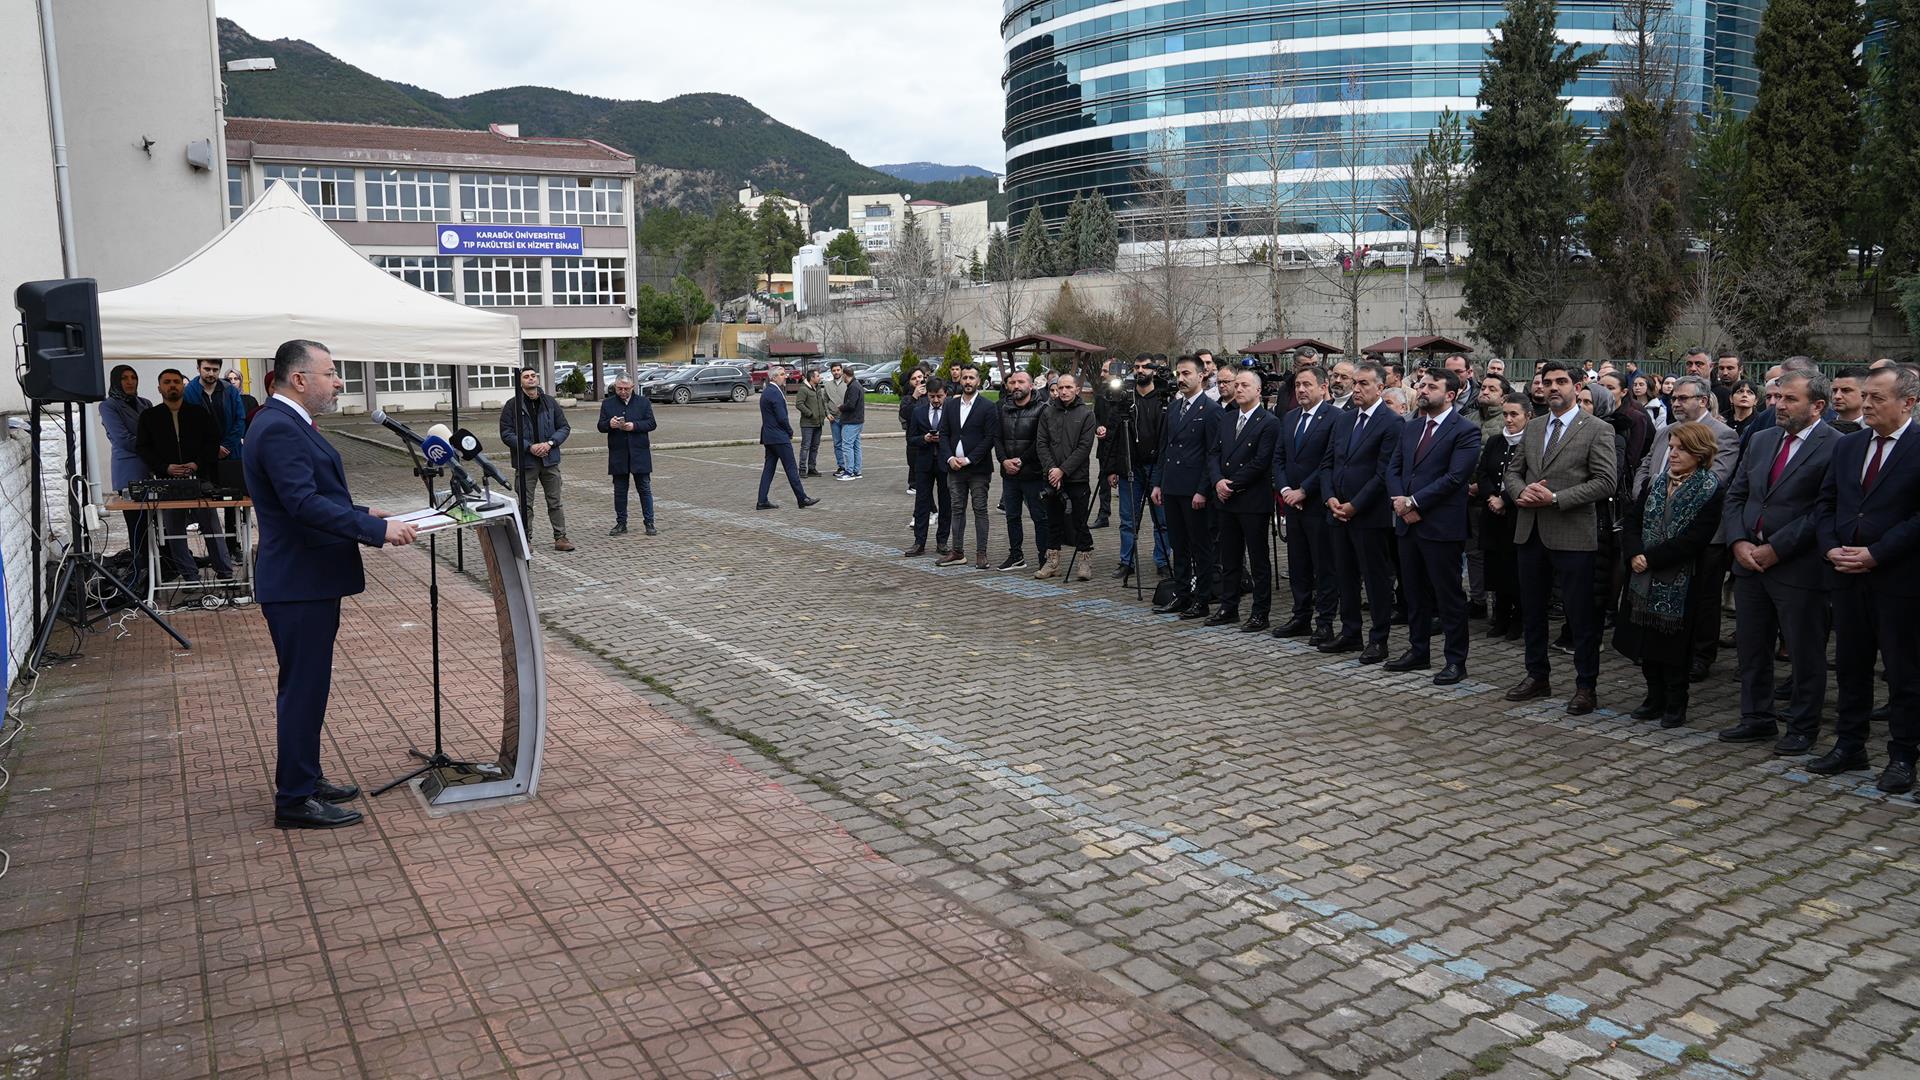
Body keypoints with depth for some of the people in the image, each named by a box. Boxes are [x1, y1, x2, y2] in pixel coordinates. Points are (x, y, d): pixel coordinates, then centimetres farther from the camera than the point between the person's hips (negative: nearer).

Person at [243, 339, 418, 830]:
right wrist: (378, 530, -27)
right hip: (299, 585, -11)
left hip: (310, 579, 11)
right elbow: (304, 504, -28)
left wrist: (363, 513, 12)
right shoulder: (278, 429, -20)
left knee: (306, 685, 18)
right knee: (303, 687, -2)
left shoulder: (289, 424, 14)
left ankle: (304, 777, 30)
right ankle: (295, 799, 7)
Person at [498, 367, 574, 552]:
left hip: (550, 460, 2)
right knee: (525, 504, 4)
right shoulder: (512, 405, -3)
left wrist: (549, 443, -9)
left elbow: (564, 428, 7)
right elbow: (506, 434, -7)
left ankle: (560, 537, 15)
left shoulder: (550, 402, 6)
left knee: (555, 502, 8)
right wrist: (529, 447, -16)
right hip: (525, 462, -2)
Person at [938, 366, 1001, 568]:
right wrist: (949, 458, -8)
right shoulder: (950, 406, 11)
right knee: (957, 509, 9)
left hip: (978, 468, -5)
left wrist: (969, 459, -14)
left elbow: (990, 437, -10)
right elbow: (943, 434, 8)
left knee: (980, 510, 0)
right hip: (954, 467, 5)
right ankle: (958, 551, 16)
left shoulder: (988, 407, -4)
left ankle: (981, 553, 4)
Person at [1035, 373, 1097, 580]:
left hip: (1077, 478, -3)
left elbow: (1084, 447, -8)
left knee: (1079, 522, -1)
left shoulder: (1086, 414, -1)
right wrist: (1051, 468, -10)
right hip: (1052, 477, 3)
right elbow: (1041, 444, 4)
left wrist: (1063, 470, -13)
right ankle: (1052, 562, 17)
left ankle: (1084, 563, 6)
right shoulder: (1048, 413, 9)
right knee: (1054, 522, 10)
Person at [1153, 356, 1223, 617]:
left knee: (1201, 547, 2)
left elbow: (1213, 453, -13)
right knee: (1178, 545, 13)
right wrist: (1159, 483, 12)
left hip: (1195, 490, -7)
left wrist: (1203, 490, -16)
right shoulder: (1173, 407, 14)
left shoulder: (1211, 409, -9)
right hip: (1172, 488, 7)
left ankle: (1201, 601, 8)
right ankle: (1181, 595, 22)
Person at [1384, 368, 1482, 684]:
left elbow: (1454, 477, -17)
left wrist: (1414, 502, -17)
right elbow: (1392, 468, 11)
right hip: (1408, 523, 7)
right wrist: (1399, 501, -7)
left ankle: (1456, 661, 10)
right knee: (1415, 592, 15)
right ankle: (1418, 651, 27)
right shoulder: (1410, 429, 14)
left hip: (1442, 526, -7)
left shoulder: (1466, 430, -8)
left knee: (1449, 595, 1)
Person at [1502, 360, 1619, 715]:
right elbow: (1513, 471, 16)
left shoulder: (1597, 430, -5)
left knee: (1581, 616, 1)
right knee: (1532, 610, 14)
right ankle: (1537, 677, 28)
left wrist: (1556, 498, -18)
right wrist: (1521, 492, -6)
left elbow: (1606, 482, -12)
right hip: (1531, 533, 6)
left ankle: (1586, 686, 12)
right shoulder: (1533, 427, 13)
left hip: (1572, 536, -6)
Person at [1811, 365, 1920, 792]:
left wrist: (1876, 553, -17)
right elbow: (1825, 503, 13)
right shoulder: (1846, 445, 11)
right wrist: (1831, 547, -2)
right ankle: (1849, 745, 24)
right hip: (1848, 576, 6)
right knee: (1850, 664, 14)